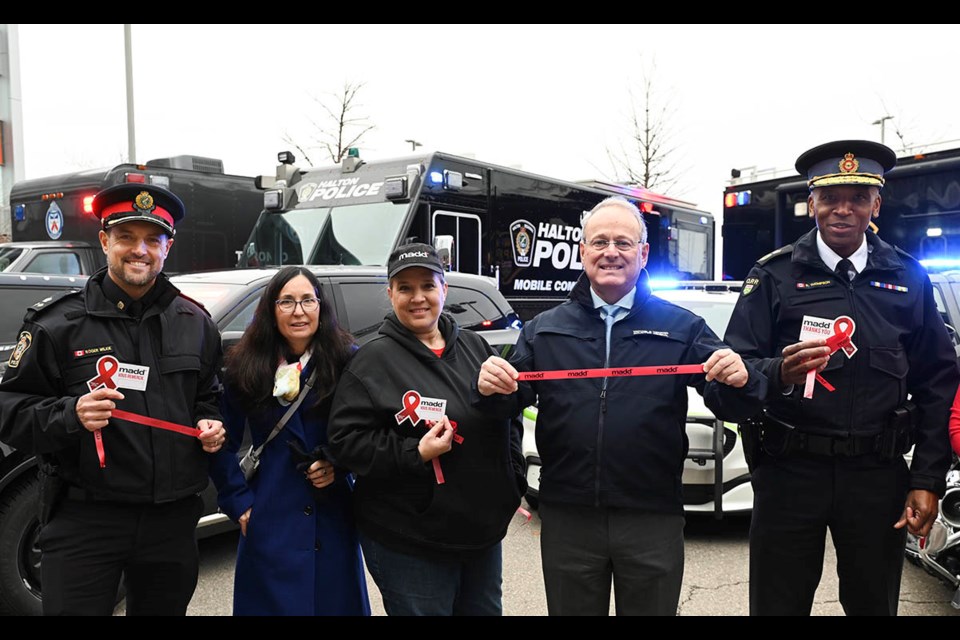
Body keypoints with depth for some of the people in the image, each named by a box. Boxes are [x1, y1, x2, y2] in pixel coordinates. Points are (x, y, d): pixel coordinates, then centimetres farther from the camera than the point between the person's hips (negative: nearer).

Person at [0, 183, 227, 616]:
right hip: (83, 519, -3)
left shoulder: (195, 324, 7)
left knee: (163, 609, 19)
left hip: (172, 520, 4)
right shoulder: (58, 323, -4)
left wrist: (211, 425, -1)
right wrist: (69, 414, -22)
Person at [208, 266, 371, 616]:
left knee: (337, 602, 15)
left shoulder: (347, 360, -6)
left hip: (334, 520, 1)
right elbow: (224, 444, 4)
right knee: (272, 602, 12)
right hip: (270, 525, 0)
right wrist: (239, 502, -1)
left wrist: (339, 466, -12)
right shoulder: (245, 366, -3)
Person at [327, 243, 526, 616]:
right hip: (408, 543, -6)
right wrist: (416, 455, -24)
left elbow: (508, 422, 16)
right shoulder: (373, 360, -10)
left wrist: (515, 483, 10)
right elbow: (345, 439, -15)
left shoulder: (475, 347, 7)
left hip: (483, 530, 6)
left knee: (485, 610, 20)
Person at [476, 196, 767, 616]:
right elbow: (511, 403, 4)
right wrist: (492, 388, -19)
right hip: (567, 518, 1)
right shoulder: (544, 329, 7)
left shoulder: (682, 328, 3)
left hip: (653, 519, -1)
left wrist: (738, 383, -22)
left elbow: (730, 407, 0)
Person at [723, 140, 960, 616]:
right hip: (789, 472, -2)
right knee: (778, 603, 7)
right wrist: (778, 373, -28)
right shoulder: (773, 275, -1)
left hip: (879, 475, 2)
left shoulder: (908, 278, 6)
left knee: (874, 604, 16)